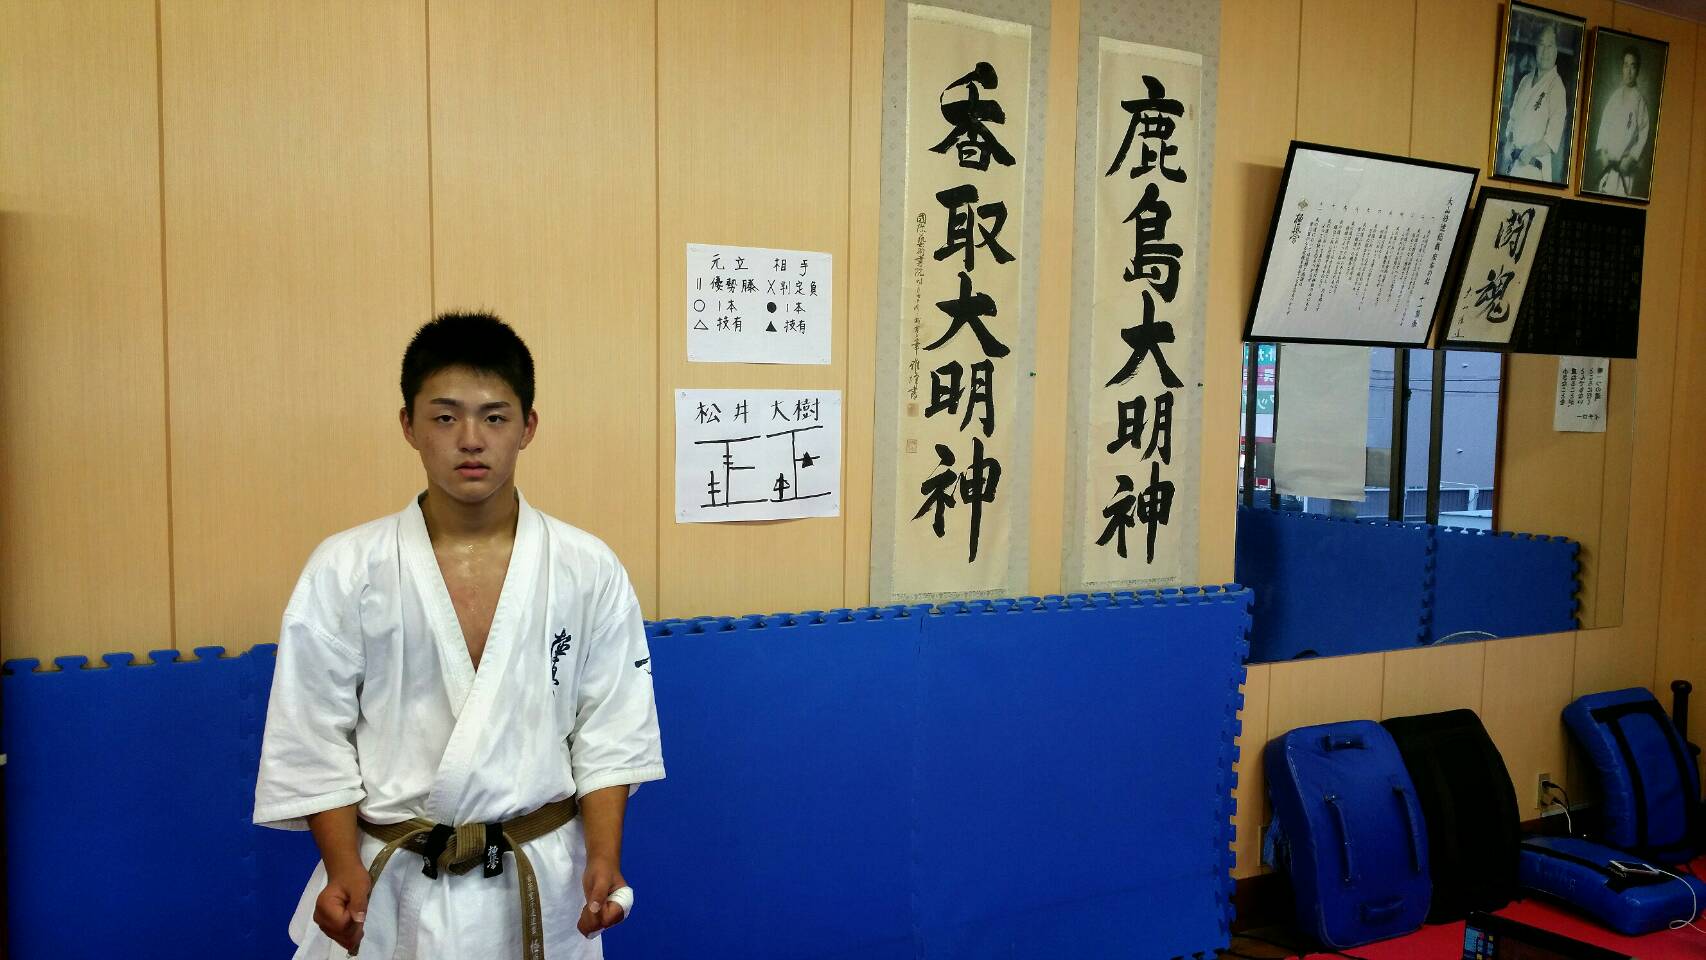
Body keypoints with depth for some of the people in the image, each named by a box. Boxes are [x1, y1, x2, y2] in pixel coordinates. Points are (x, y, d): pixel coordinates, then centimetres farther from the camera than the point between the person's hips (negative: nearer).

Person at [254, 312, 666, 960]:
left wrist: (603, 857, -10)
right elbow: (316, 737, -3)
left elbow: (610, 732, -2)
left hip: (541, 884, 1)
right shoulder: (344, 572, -7)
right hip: (387, 886, 0)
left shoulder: (589, 571, -6)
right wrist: (343, 868, -11)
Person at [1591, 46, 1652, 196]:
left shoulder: (1640, 101, -4)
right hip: (1607, 164, 4)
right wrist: (1601, 151, 1)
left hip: (1625, 166, -4)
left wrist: (1631, 158, -12)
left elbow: (1644, 135, -5)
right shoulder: (1613, 96, 10)